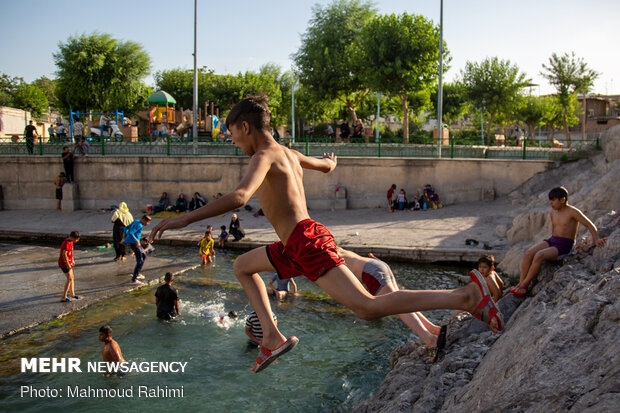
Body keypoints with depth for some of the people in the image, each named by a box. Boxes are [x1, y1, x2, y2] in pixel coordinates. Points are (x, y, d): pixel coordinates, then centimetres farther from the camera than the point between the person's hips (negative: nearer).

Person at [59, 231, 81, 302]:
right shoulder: (67, 244, -25)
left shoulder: (70, 241, 5)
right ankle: (63, 297, -8)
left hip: (69, 263, 10)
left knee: (71, 278, 15)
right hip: (64, 264, -10)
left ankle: (72, 294, 26)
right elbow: (64, 255, -29)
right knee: (69, 279, -10)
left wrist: (72, 260, 21)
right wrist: (68, 264, -23)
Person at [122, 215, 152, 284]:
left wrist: (124, 237, 21)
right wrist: (137, 241, -27)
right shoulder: (139, 225, -18)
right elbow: (130, 233, -28)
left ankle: (137, 273, 25)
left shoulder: (135, 222, 11)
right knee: (140, 261, -6)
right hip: (134, 244, -10)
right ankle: (134, 279, -6)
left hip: (130, 242, 10)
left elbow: (126, 228, 18)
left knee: (144, 255, 23)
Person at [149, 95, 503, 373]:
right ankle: (273, 337, 16)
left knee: (368, 307, -17)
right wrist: (329, 159, 61)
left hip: (307, 242, -10)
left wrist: (186, 218, -27)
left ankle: (465, 296, -18)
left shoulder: (264, 156, -11)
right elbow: (328, 166, 36)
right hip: (295, 246, 10)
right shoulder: (290, 154, 16)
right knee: (242, 266, 26)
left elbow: (238, 198, -30)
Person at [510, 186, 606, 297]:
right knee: (529, 253, -22)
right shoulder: (553, 212, 12)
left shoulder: (572, 212, -8)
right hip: (551, 241, 7)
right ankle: (520, 284, -20)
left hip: (565, 246, -6)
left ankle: (524, 285, -19)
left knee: (539, 256, -31)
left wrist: (597, 240, -19)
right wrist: (552, 240, 18)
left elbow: (590, 225, -6)